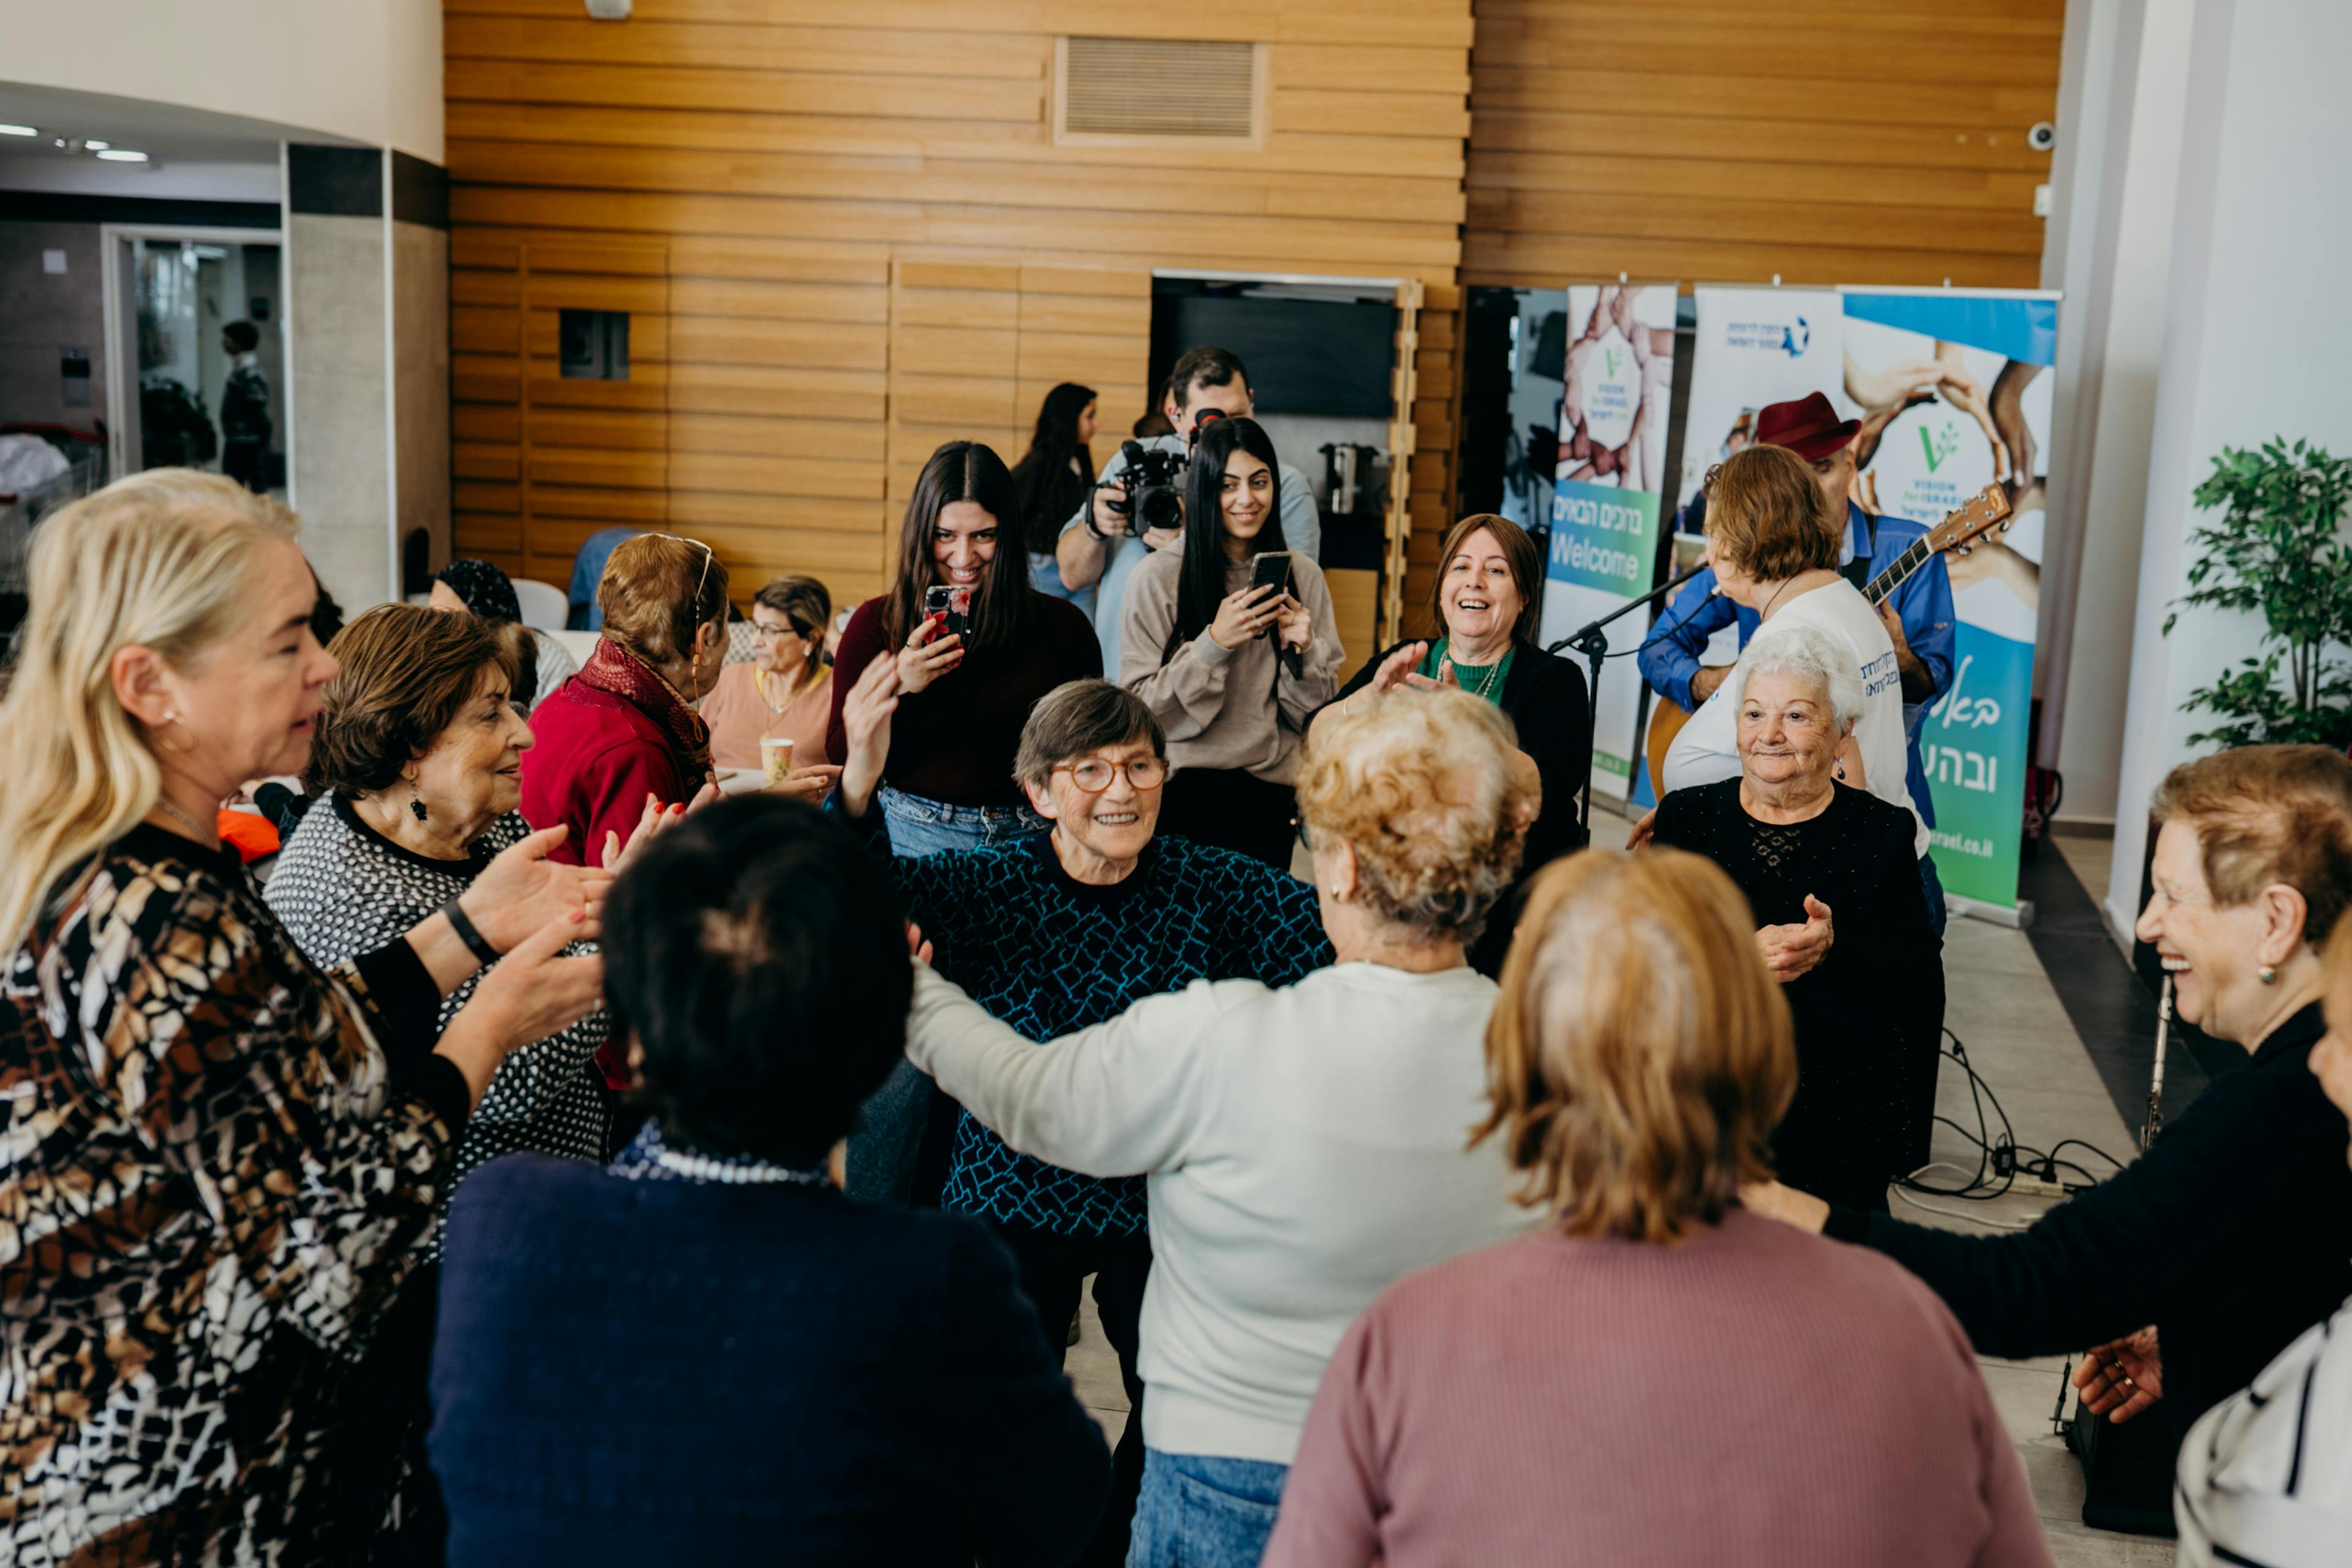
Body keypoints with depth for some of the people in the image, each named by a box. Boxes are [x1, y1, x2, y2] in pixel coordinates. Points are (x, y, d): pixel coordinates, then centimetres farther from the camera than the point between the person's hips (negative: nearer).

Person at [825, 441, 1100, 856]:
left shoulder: (1061, 624, 3)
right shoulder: (876, 623, 2)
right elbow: (842, 756, 0)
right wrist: (898, 688, -14)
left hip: (1032, 837, 1)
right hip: (916, 833, -1)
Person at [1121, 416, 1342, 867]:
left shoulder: (1303, 577, 4)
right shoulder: (1158, 577, -7)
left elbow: (1314, 714, 7)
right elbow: (1138, 708, -10)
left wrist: (1303, 651, -12)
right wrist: (1214, 643, -20)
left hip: (1269, 794, 3)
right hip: (1181, 791, -3)